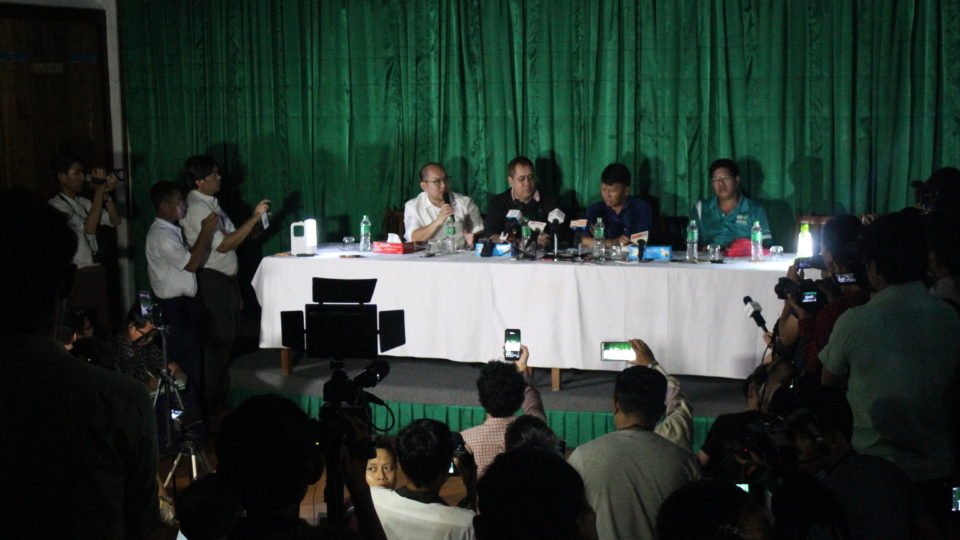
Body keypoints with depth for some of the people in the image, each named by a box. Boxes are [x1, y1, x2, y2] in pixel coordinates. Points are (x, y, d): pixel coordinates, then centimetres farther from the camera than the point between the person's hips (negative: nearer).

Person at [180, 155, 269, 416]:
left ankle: (220, 400, 27)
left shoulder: (210, 203, 14)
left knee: (226, 338, 16)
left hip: (225, 278, 10)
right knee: (219, 341, -5)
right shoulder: (196, 208, -17)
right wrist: (254, 217, -20)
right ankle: (213, 406, 4)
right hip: (211, 280, -10)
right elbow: (223, 245, -22)